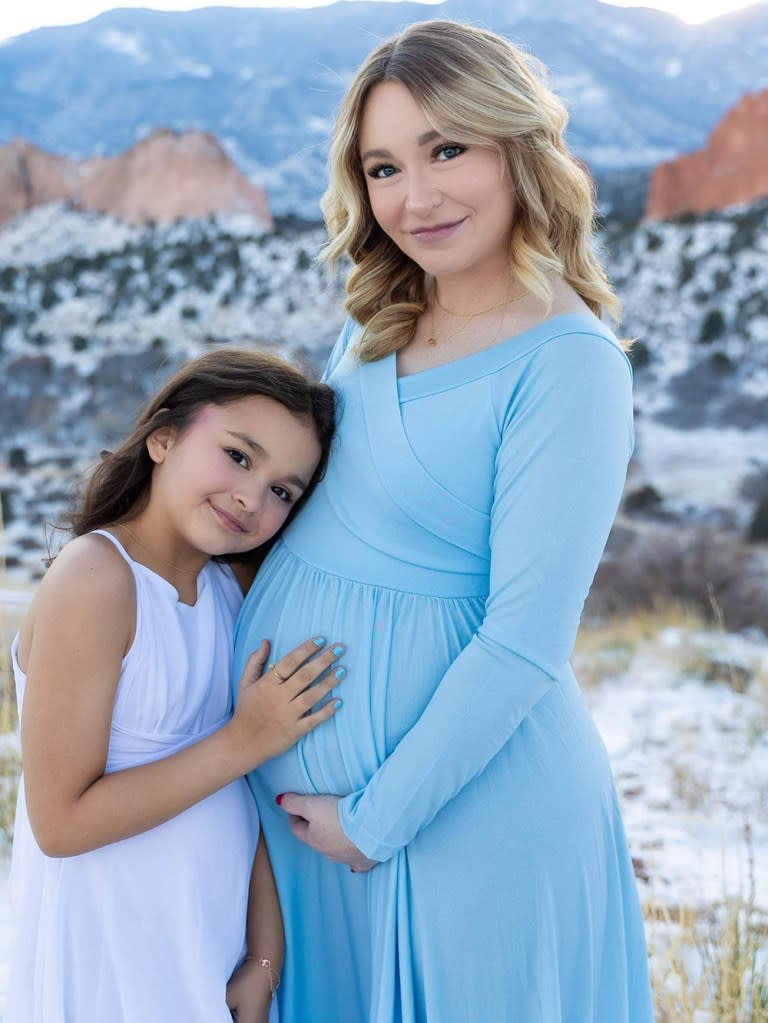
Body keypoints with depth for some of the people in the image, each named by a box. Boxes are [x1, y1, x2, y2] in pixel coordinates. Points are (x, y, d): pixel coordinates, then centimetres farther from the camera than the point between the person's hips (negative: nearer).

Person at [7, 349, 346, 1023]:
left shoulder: (228, 585, 0)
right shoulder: (94, 583, -22)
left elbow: (247, 791, 0)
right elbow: (61, 822, -22)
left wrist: (266, 957, -3)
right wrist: (245, 740, -22)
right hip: (115, 951, -6)